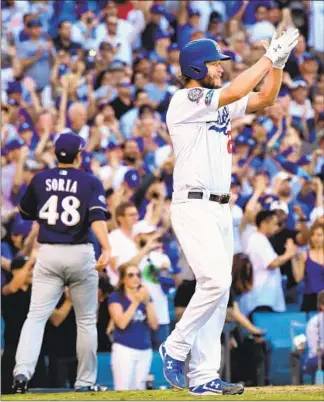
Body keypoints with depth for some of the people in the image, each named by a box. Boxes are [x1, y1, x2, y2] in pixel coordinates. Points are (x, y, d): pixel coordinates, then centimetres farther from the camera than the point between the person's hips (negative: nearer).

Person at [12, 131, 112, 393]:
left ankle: (22, 371, -24)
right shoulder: (90, 182, -2)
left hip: (48, 254, 1)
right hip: (80, 254, -1)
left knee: (36, 317, -5)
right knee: (86, 320, 11)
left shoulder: (40, 180, 5)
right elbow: (97, 217, -17)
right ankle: (86, 382, 14)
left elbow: (26, 214, 17)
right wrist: (106, 248, -28)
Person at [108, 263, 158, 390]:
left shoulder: (145, 296, 12)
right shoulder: (116, 297, -3)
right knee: (123, 390, -14)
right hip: (124, 349, -5)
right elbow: (121, 323, -16)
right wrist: (135, 302, -17)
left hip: (145, 350, 5)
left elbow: (154, 325, 3)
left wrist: (147, 302, -9)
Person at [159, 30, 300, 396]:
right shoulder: (186, 100, -9)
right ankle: (175, 348, -4)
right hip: (193, 205, -9)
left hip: (220, 209, 9)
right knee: (216, 281, -21)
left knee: (217, 291, 4)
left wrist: (279, 62, 3)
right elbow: (235, 92, -21)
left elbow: (264, 99, 17)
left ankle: (203, 377, 4)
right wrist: (270, 55, -16)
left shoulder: (219, 104, 17)